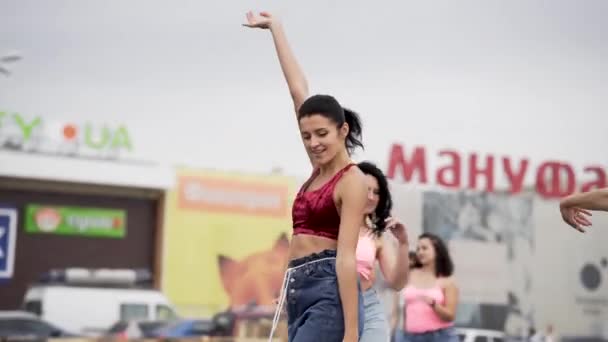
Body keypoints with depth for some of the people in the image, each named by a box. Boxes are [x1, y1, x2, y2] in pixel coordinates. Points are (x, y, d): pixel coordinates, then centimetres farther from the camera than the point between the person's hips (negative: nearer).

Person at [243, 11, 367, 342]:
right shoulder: (320, 170, 14)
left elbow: (346, 255, -16)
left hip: (329, 292, -8)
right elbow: (299, 91, 19)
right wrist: (275, 28, 28)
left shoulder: (351, 180, -7)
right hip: (300, 291, 8)